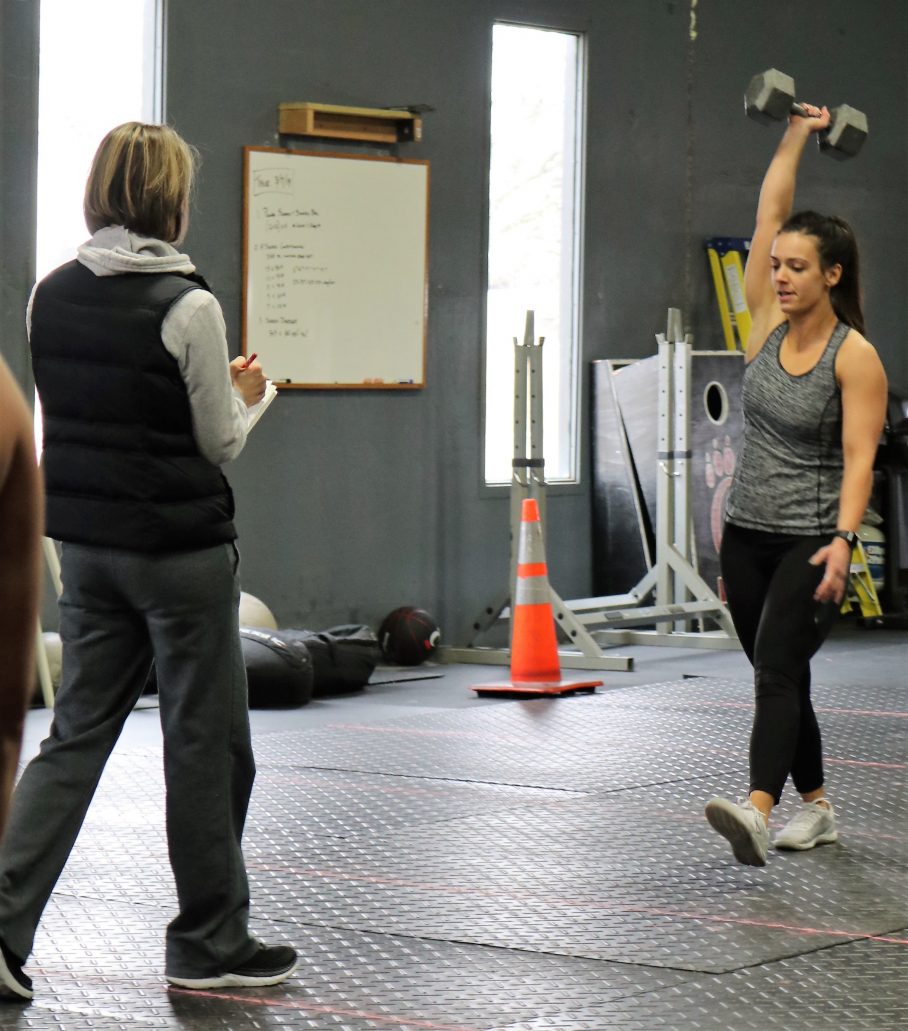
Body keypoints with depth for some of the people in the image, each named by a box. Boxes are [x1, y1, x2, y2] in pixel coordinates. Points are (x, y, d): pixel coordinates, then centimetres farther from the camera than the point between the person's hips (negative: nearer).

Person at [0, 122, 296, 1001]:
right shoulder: (187, 307, -16)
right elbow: (220, 442, -10)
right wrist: (242, 394, 11)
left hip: (86, 543, 6)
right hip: (179, 549, -6)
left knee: (77, 733, 10)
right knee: (207, 741, 6)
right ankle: (209, 944, 16)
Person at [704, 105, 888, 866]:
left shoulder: (855, 358, -12)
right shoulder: (768, 323, 3)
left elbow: (858, 458, -19)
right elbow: (769, 214, 3)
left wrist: (843, 539, -31)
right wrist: (797, 135, 6)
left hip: (812, 540, -6)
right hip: (748, 534, 6)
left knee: (776, 672, -22)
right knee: (782, 678, 14)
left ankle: (756, 812, -36)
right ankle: (816, 809, 28)